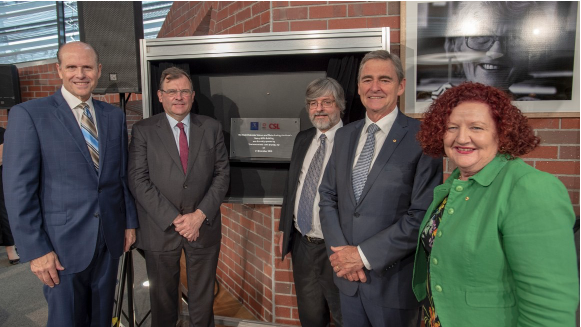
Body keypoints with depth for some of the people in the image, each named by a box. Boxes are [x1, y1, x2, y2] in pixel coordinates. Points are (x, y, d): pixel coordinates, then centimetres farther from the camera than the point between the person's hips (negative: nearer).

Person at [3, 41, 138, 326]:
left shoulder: (114, 116, 6)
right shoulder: (28, 114, -9)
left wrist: (130, 222, 10)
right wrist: (35, 250, -13)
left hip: (110, 238, 4)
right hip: (63, 242, -4)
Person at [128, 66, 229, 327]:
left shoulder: (212, 128, 5)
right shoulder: (143, 130, -1)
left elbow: (222, 173, 2)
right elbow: (138, 180, -7)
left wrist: (201, 214, -10)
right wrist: (174, 219, -14)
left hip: (204, 226, 1)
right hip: (160, 229, -1)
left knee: (203, 301, 14)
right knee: (162, 302, 15)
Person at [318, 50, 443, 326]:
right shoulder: (344, 136, 6)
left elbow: (423, 215, -17)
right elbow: (328, 196, 7)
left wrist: (364, 254, -16)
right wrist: (339, 251, -7)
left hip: (394, 281, -4)